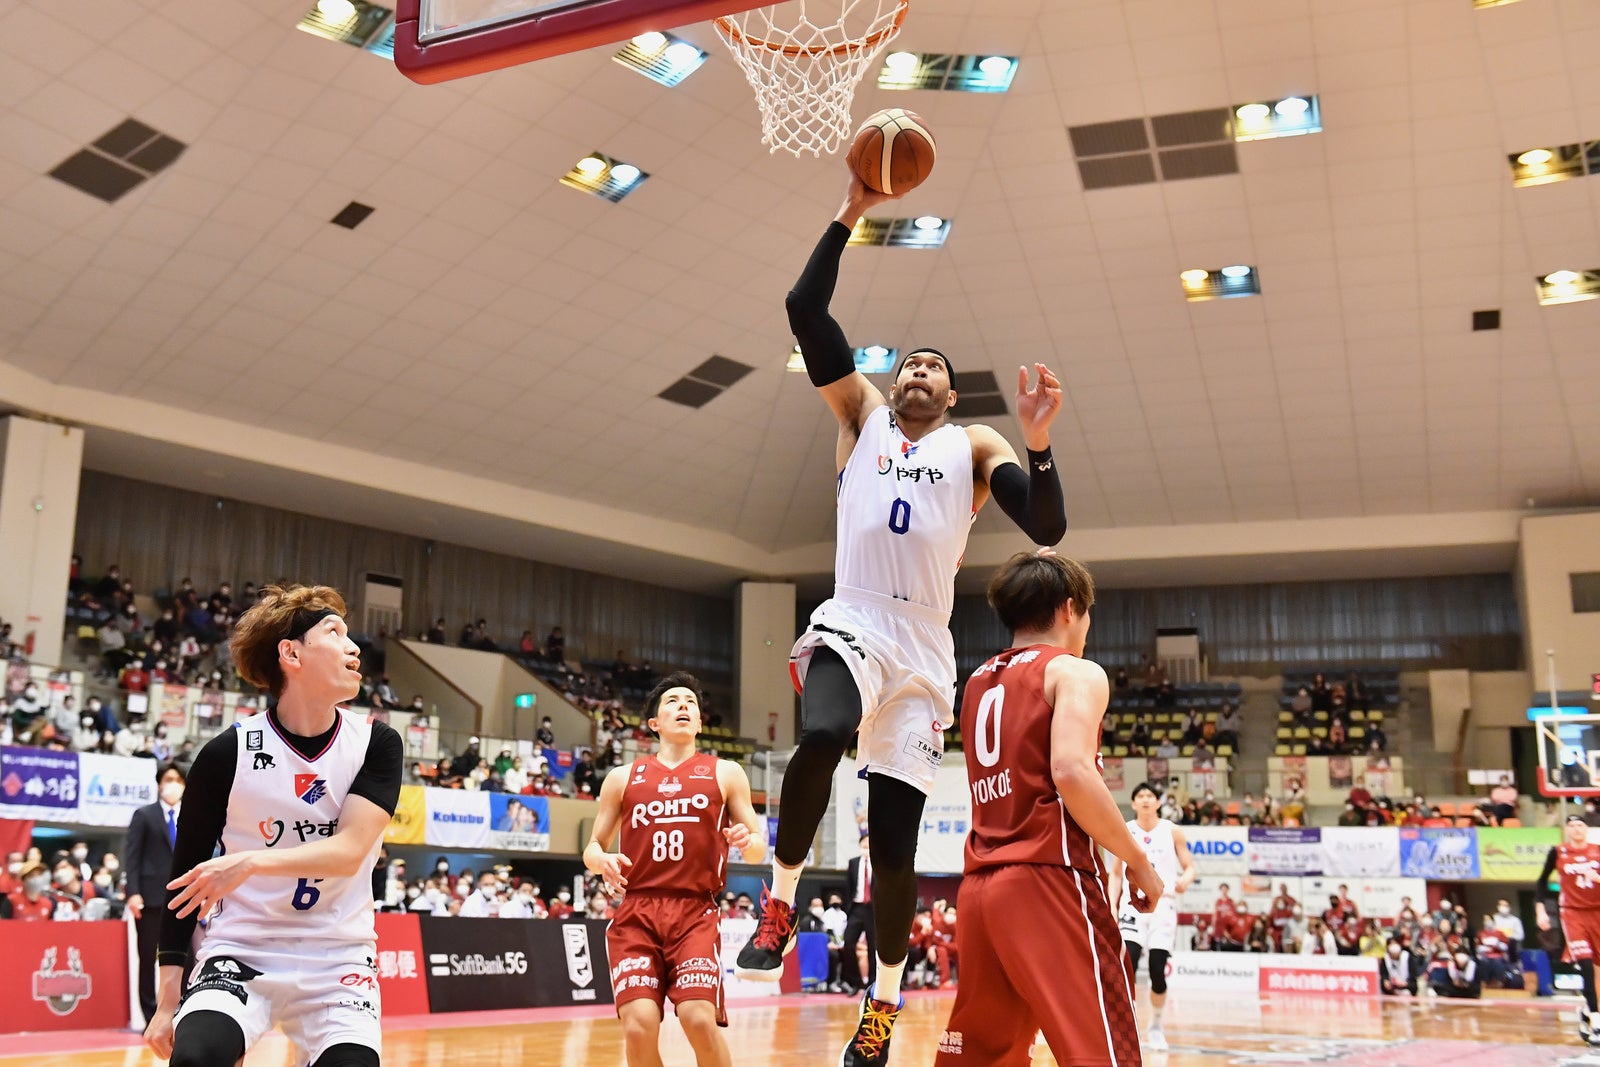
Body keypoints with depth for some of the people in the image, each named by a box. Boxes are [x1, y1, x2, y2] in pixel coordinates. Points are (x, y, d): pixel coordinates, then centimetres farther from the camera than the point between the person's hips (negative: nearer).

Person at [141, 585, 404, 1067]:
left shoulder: (376, 745, -3)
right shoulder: (228, 753, -7)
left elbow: (350, 850, -15)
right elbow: (185, 876, 2)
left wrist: (252, 862, -30)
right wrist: (167, 998, 1)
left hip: (339, 956, 2)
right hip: (240, 949, -2)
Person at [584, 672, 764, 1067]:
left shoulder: (725, 773, 12)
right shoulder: (623, 778, 14)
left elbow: (759, 850, 13)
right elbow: (593, 846, 18)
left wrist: (747, 840, -12)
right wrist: (601, 861, -7)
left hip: (696, 914, -1)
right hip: (635, 913, 1)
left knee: (700, 1021, -20)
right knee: (639, 1029, -15)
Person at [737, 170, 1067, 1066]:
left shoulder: (975, 447, 11)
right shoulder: (862, 414, 14)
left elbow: (1047, 529, -3)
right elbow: (806, 309, 5)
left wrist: (1038, 443, -19)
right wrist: (853, 214, 1)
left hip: (924, 651, 1)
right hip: (852, 625, 0)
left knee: (896, 839, 1)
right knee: (822, 737, -34)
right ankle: (782, 904, -12)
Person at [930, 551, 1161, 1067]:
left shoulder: (979, 681, 18)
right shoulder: (1075, 672, -2)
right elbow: (1072, 773, -18)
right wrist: (1138, 862, -8)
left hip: (980, 887, 8)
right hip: (1050, 881, -7)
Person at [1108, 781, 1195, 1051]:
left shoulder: (1172, 832, 2)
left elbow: (1189, 867, 4)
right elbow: (1116, 873, 11)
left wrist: (1184, 880, -20)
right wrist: (1112, 906, 0)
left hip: (1163, 906, 0)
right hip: (1132, 905, 0)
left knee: (1158, 973, -1)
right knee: (1128, 968, -17)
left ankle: (1156, 1027, 21)